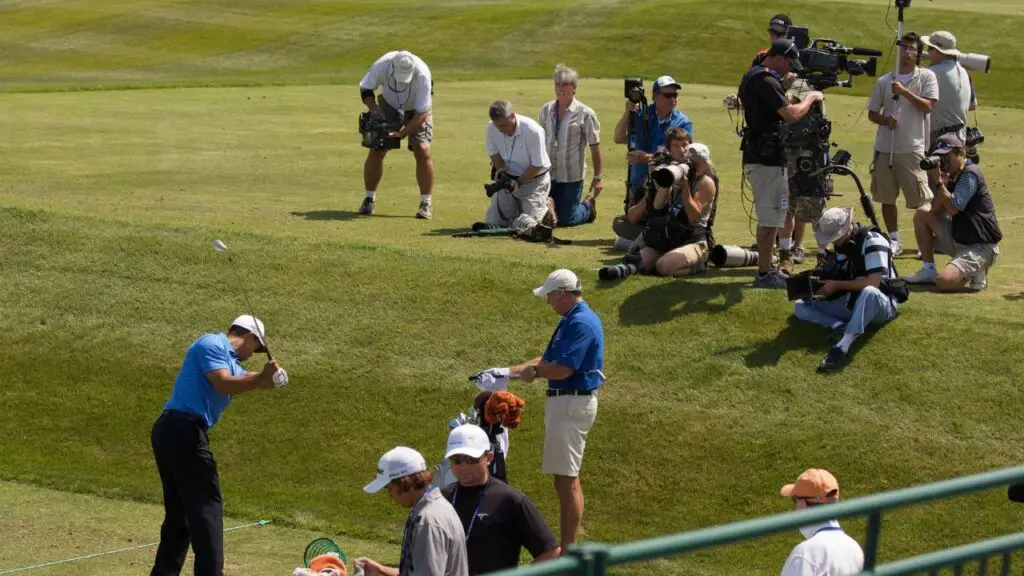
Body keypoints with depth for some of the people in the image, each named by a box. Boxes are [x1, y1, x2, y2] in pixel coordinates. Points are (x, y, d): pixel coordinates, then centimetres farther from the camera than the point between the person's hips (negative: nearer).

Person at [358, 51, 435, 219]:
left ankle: (426, 203, -8)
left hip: (417, 109, -2)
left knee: (422, 150, -15)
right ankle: (369, 199, 9)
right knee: (376, 149, -5)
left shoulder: (422, 75, -37)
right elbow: (365, 89, -12)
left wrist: (402, 134, -37)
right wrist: (375, 110, -27)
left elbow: (421, 113, -31)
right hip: (389, 105, 2)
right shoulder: (382, 65, -31)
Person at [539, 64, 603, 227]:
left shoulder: (585, 114, -9)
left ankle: (588, 207, 30)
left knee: (566, 219, -1)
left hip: (572, 175, -4)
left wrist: (598, 177, -8)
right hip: (548, 174, 5)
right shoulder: (546, 110, 5)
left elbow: (595, 147, -7)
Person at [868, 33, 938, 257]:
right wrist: (885, 120, -6)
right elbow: (872, 113, 15)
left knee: (920, 200, -6)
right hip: (885, 148, 4)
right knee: (886, 198, 9)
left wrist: (904, 91, -18)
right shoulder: (884, 81, 11)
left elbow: (927, 106, -10)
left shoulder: (926, 77, 2)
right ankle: (894, 241, 19)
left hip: (912, 148, -4)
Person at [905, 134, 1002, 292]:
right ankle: (929, 271, 12)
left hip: (981, 247, -10)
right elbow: (935, 211, 5)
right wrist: (941, 182, -6)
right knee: (921, 216, 9)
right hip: (958, 239, 10)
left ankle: (976, 272, 2)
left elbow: (953, 208, -25)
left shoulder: (970, 174, -16)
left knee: (944, 281, -29)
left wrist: (941, 183, -15)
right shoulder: (953, 175, 12)